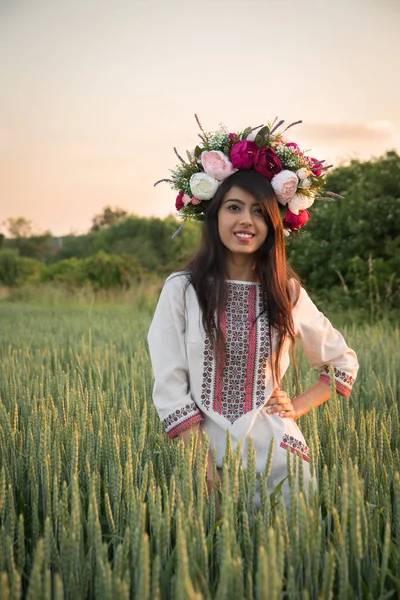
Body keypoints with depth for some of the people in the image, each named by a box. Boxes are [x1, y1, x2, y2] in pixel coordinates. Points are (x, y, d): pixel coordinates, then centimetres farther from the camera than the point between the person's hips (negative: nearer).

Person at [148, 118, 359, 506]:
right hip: (208, 454, -1)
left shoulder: (287, 292, 1)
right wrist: (203, 470, -13)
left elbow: (343, 364, 15)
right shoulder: (182, 289, -5)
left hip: (276, 453, 2)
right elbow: (169, 389, -7)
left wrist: (299, 407, 1)